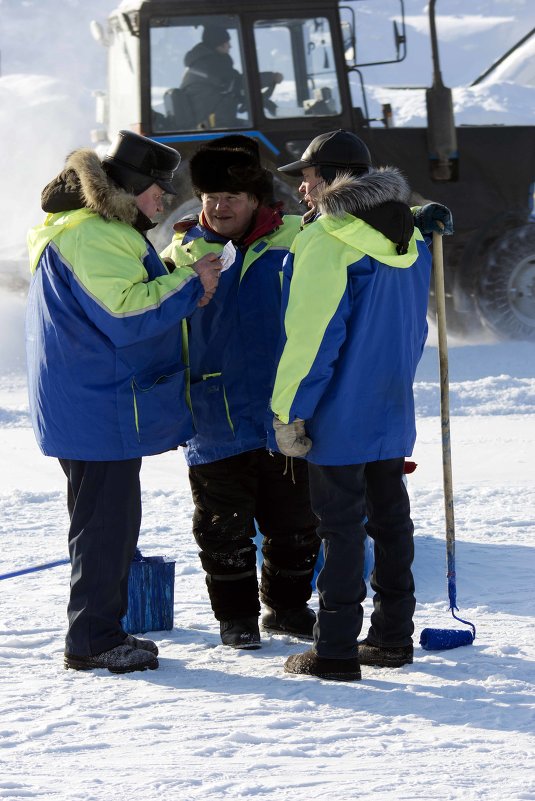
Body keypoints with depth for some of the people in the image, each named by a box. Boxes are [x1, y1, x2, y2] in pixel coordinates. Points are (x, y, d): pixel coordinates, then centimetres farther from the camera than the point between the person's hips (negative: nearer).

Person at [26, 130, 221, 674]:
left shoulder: (101, 231, 18)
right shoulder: (91, 237, -18)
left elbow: (128, 297, 21)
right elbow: (124, 314, -23)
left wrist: (182, 285, 6)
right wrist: (189, 285, -15)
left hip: (103, 406, 11)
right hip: (99, 409, -11)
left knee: (112, 522, 15)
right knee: (105, 522, -6)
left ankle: (102, 632, 22)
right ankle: (92, 641, -1)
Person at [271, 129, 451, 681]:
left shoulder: (326, 243, -17)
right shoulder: (409, 241, 10)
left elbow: (310, 337, -19)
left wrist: (289, 411, -13)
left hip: (340, 418, -8)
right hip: (393, 409, 8)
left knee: (341, 524, -4)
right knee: (389, 516, 14)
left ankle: (335, 650, -3)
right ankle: (393, 636, 20)